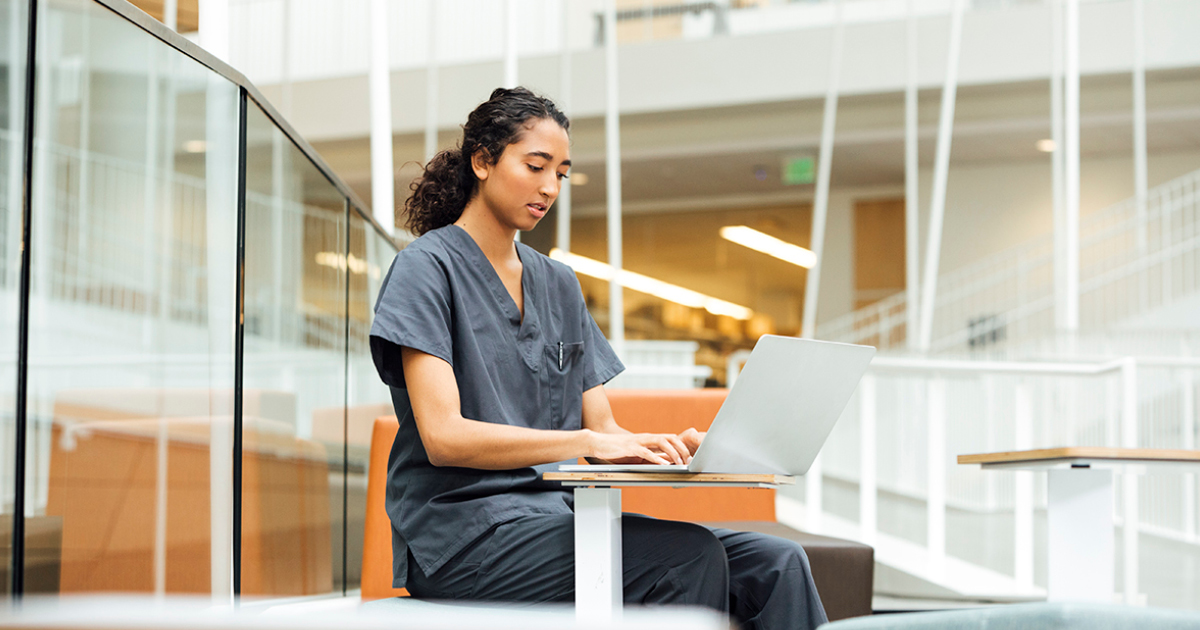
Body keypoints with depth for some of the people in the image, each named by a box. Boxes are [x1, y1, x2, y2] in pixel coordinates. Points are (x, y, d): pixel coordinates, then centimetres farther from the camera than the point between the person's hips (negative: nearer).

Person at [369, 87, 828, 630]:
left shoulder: (559, 285, 20)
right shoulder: (427, 268, -2)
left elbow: (601, 426, 16)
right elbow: (444, 436, -14)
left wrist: (674, 446, -7)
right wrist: (585, 442, -23)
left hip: (558, 516, 7)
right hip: (466, 534, -7)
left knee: (775, 565, -14)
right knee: (691, 559, -29)